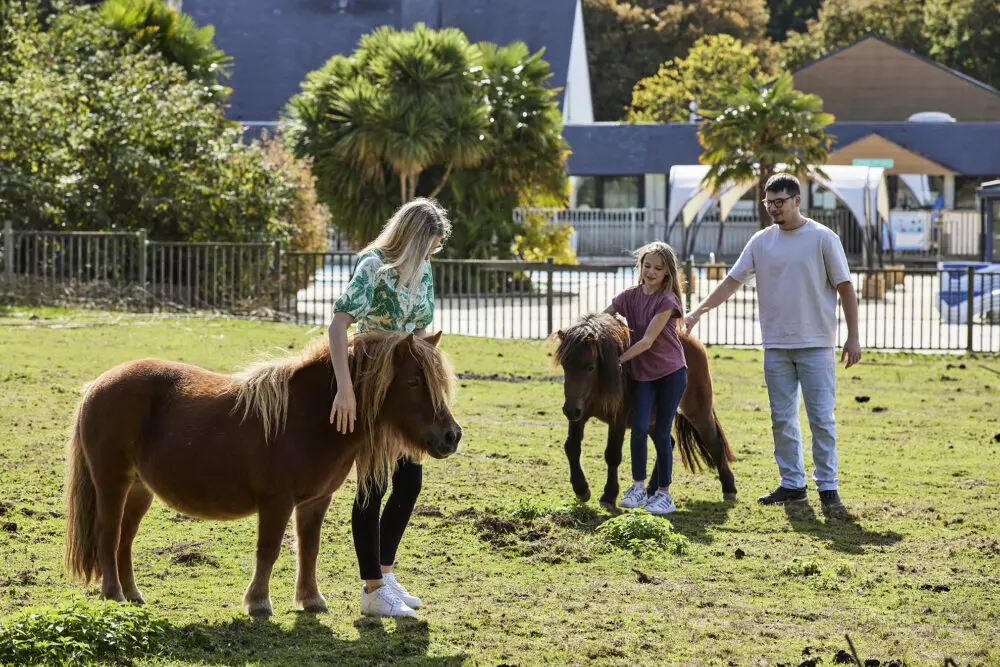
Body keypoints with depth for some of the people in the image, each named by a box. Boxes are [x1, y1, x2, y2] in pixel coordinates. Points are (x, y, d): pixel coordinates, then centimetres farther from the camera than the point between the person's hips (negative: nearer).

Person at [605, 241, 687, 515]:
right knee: (639, 429, -9)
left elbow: (647, 341, -19)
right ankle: (638, 487, 6)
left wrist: (618, 360, -21)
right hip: (642, 374, 4)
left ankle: (664, 493, 9)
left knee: (661, 433, -1)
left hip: (671, 373, -4)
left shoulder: (667, 300, -15)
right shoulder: (629, 297, 0)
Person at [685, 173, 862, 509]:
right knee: (782, 419, 7)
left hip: (816, 344, -4)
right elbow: (732, 281, 8)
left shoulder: (823, 238, -4)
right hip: (776, 345, 4)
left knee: (821, 417, -5)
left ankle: (827, 486, 0)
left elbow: (845, 288, -2)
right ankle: (792, 484, 16)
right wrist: (697, 312, -2)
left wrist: (853, 337, -6)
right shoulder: (761, 241, 7)